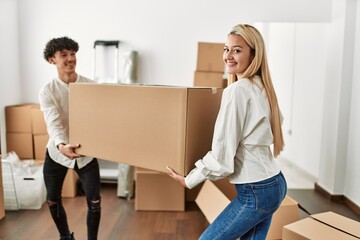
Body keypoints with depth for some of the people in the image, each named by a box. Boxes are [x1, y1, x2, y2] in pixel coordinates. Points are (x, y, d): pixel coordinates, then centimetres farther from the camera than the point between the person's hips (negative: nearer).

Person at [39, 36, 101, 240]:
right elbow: (54, 123, -25)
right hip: (57, 152, 1)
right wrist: (62, 145, -46)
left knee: (94, 202, -2)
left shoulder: (91, 86, -7)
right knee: (53, 200, 14)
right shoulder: (47, 91, -11)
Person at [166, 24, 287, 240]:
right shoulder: (262, 87, 6)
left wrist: (189, 180, -8)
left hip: (255, 192, -9)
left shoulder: (237, 90, -20)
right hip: (275, 183, 9)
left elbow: (222, 153, -21)